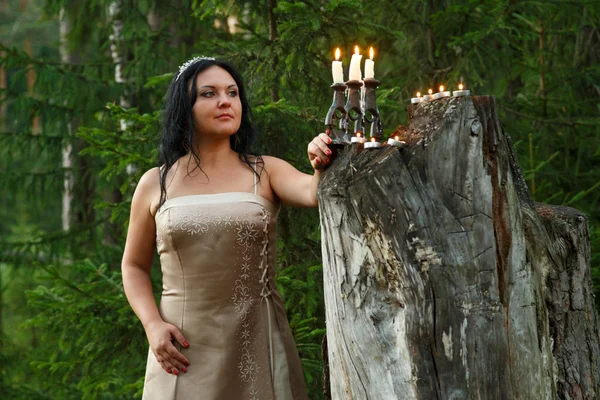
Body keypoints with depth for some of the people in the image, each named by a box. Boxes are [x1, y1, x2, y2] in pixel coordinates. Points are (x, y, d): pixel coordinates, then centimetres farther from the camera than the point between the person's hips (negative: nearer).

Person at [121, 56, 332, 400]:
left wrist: (322, 168, -39)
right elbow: (135, 266, 13)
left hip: (258, 341, 0)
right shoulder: (155, 185, 5)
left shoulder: (265, 173, 3)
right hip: (184, 348, 0)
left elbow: (313, 193, -17)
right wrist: (153, 325, -3)